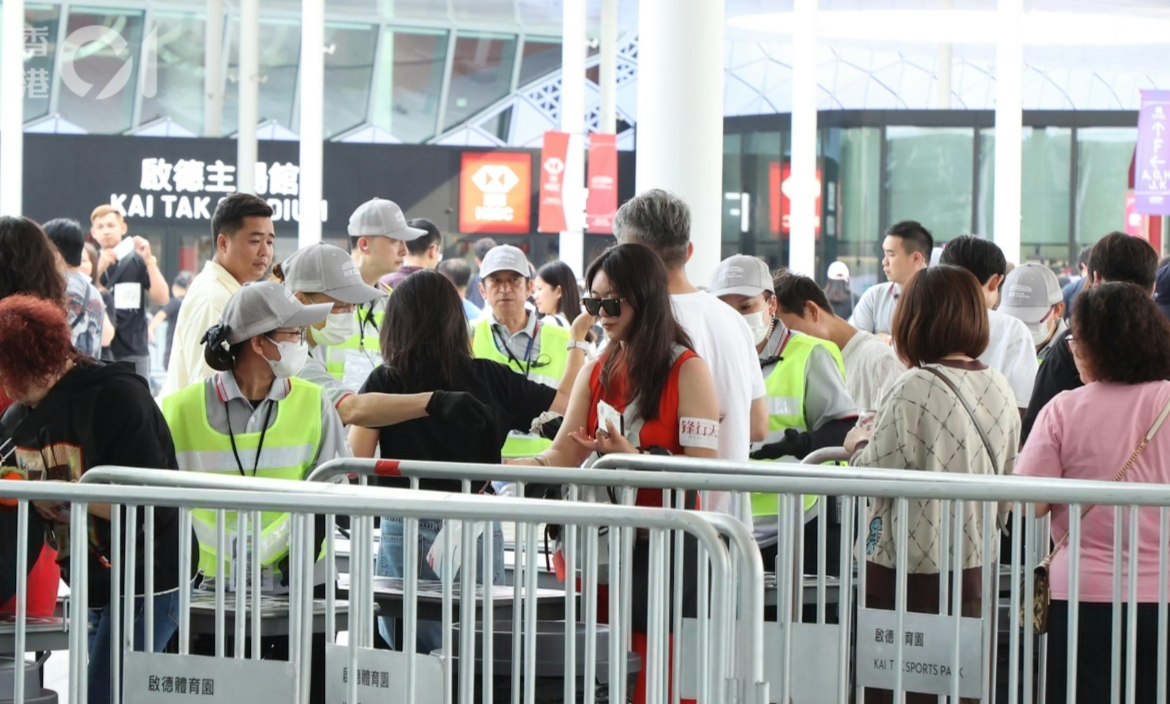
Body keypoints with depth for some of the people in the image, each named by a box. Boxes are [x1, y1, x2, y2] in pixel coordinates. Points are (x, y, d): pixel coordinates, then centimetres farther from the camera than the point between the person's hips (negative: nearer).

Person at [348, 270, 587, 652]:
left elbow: (353, 464, -8)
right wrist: (578, 340, 21)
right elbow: (566, 403, 7)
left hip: (408, 530, -2)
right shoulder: (491, 378, 0)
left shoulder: (384, 382, -5)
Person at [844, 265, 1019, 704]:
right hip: (975, 563, 7)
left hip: (911, 567, -7)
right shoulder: (999, 389, 4)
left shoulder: (915, 389, -17)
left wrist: (859, 445, 3)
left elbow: (879, 474, -16)